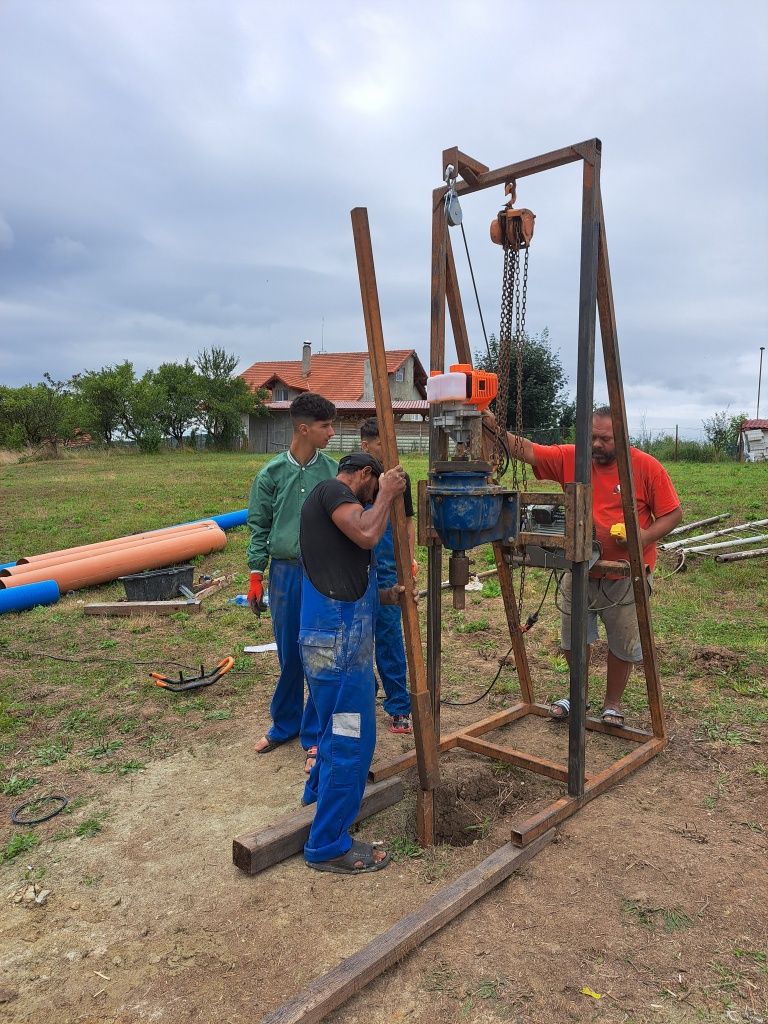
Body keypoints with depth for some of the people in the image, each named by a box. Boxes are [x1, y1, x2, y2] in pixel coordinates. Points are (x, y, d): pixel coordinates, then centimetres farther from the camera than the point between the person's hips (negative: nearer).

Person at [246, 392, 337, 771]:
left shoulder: (333, 472, -2)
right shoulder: (272, 473, -2)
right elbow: (259, 527, 3)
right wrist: (256, 576, 2)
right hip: (286, 572, 0)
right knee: (289, 656, 13)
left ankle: (314, 736, 21)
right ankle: (284, 723, 35)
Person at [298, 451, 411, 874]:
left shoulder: (326, 499, 23)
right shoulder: (332, 489, -7)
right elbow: (367, 535, -25)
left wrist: (383, 596, 12)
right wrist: (387, 494, -8)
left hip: (337, 636, 11)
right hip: (339, 638, -11)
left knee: (338, 728, 28)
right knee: (351, 739, -1)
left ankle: (319, 793, 49)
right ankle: (328, 846, 12)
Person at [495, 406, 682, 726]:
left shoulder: (647, 467, -10)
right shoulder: (570, 458, -3)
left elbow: (672, 513, -6)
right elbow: (528, 451, -10)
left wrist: (643, 537, -22)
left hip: (626, 577, -2)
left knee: (622, 645, 12)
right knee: (573, 640, 16)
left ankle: (613, 703, 34)